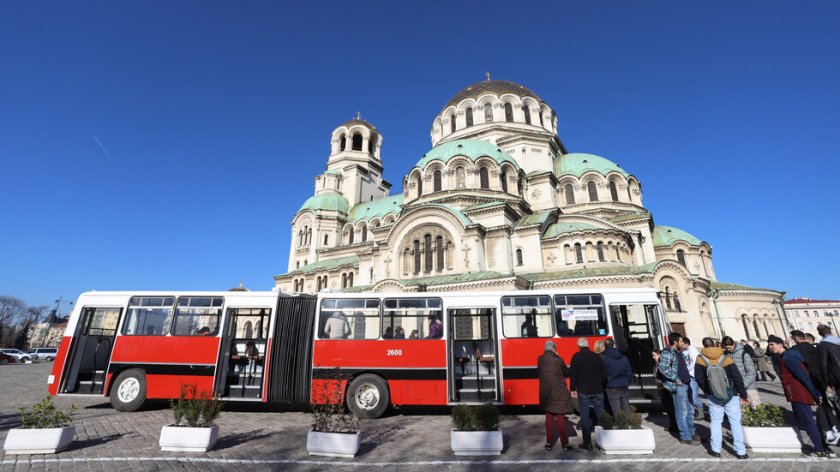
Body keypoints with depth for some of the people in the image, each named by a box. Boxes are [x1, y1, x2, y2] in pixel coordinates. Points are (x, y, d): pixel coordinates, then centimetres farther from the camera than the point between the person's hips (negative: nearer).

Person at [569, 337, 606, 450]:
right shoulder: (596, 356, 5)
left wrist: (573, 389, -1)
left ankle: (587, 443, 5)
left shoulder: (576, 356, -6)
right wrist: (600, 386, 16)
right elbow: (604, 374, 6)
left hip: (583, 391, -3)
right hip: (598, 390, 3)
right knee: (600, 415, 13)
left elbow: (573, 374, -8)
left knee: (585, 417, 3)